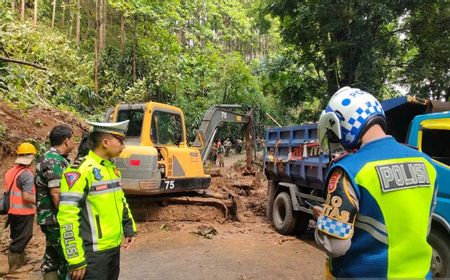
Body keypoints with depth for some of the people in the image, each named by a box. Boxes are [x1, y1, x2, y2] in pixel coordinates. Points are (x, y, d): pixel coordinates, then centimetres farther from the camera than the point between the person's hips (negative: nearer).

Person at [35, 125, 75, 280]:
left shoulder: (53, 158, 13)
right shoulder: (54, 161, -19)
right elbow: (56, 194, -24)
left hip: (52, 219, 10)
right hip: (57, 220, -10)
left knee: (52, 258, 18)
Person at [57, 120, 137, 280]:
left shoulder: (112, 168, 9)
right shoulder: (81, 170, -17)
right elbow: (67, 216, -20)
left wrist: (129, 229, 16)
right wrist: (75, 258, -19)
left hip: (114, 247, 8)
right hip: (94, 252, -8)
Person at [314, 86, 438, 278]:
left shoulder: (350, 169, -24)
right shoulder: (424, 162, -3)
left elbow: (334, 245, -25)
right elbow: (417, 226, 9)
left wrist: (325, 220, -4)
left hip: (367, 273, -5)